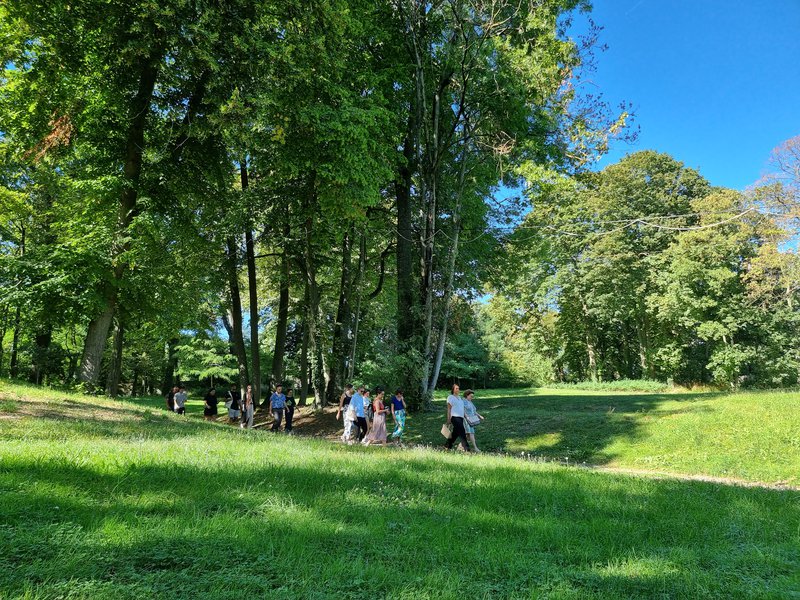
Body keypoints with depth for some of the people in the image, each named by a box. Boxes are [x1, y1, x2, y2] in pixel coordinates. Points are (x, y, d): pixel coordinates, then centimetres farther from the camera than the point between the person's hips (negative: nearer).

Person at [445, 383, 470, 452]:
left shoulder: (460, 398, 21)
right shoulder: (450, 397, -1)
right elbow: (449, 408, -6)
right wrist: (448, 419, -11)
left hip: (461, 417, 8)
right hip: (454, 417, -8)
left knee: (455, 433, 11)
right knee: (462, 433, -14)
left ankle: (447, 446, 24)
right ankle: (466, 448, -16)